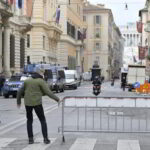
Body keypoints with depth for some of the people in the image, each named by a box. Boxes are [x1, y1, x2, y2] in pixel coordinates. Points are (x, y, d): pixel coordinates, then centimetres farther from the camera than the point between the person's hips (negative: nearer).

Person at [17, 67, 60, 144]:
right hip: (37, 103, -4)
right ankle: (45, 139, 2)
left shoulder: (27, 81, 10)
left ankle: (30, 139, 15)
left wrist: (18, 101, 25)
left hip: (27, 103, 4)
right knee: (43, 120, 8)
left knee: (29, 121, 18)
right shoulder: (41, 81, -4)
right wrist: (57, 99, -4)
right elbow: (48, 92, -10)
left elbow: (20, 92, 13)